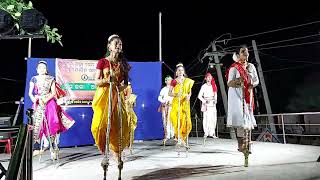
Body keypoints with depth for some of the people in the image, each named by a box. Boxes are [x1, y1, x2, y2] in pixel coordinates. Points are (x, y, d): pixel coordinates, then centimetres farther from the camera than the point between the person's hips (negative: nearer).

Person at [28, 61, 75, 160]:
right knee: (38, 124, -6)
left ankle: (53, 147, -7)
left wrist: (46, 100, -14)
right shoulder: (34, 79, 9)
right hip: (38, 104, 2)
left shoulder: (51, 79, 6)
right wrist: (34, 100, -13)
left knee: (51, 124, -10)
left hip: (49, 103, -2)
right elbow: (30, 93, 5)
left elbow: (53, 93, 0)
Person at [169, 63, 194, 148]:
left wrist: (188, 96, -8)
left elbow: (190, 92, 13)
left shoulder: (188, 81, 9)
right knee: (177, 120, -12)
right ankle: (180, 139, 1)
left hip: (185, 103, 2)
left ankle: (182, 138, 16)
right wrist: (176, 94, -17)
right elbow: (169, 93, 1)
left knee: (186, 121, -3)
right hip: (176, 103, -2)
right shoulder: (174, 81, 2)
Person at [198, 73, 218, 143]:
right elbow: (199, 96, -2)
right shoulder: (204, 86, 0)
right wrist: (205, 101, -12)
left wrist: (215, 100, 4)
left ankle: (212, 133, 10)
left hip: (213, 104, 5)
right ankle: (206, 133, -7)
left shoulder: (214, 86, 14)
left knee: (213, 118, 1)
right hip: (206, 104, -4)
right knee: (206, 118, -11)